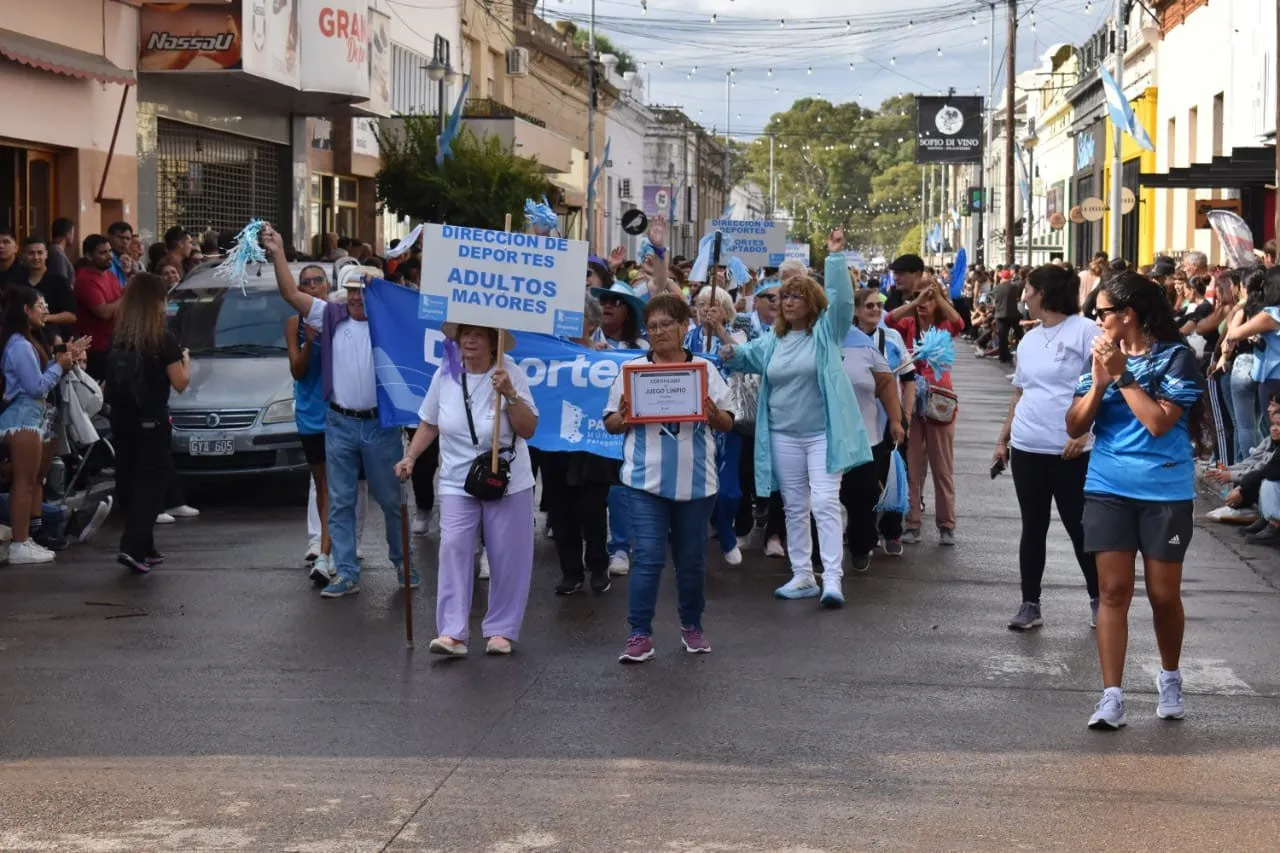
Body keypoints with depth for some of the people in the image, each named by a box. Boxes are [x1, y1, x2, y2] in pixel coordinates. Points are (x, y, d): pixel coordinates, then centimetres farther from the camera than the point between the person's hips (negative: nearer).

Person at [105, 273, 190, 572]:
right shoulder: (163, 338, -12)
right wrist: (185, 360, 11)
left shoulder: (117, 338, 2)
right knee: (151, 483, -1)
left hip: (122, 420, 5)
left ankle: (144, 547, 20)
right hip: (151, 421, -5)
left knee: (129, 481, 12)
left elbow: (110, 382, 5)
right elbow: (180, 383, -6)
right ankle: (132, 546, -15)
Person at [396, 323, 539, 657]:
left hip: (507, 482, -1)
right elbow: (429, 424, 12)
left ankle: (501, 630, 13)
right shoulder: (445, 375, 0)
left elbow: (528, 429, -12)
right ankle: (452, 632, -16)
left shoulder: (510, 374, -9)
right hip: (458, 482, 2)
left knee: (506, 557, 2)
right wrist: (410, 457, 0)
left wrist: (509, 394, -24)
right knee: (453, 548, -13)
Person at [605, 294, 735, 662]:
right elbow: (611, 424, 6)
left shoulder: (705, 369, 7)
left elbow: (727, 424, 7)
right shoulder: (632, 369, 5)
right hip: (646, 480, -1)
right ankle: (640, 635, -4)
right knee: (648, 558, -7)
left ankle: (692, 627, 26)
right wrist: (623, 417, -16)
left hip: (696, 480, 1)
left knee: (692, 559, 11)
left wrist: (714, 415, -14)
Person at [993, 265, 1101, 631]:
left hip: (1070, 451, -6)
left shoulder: (1085, 332, -7)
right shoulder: (1029, 340, 14)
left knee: (1078, 527, 3)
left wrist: (1082, 433, -18)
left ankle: (1097, 600, 18)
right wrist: (1003, 440, 18)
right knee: (1033, 527, 8)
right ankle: (1029, 605, 13)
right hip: (1027, 449, 6)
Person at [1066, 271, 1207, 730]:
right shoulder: (1102, 356, 4)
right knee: (1113, 590, -3)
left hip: (1166, 492, -3)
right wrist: (1099, 381, -12)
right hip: (1108, 490, 3)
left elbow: (1160, 421, -19)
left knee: (1164, 594, 7)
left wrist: (1121, 374, -17)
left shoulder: (1175, 357, -8)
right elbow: (1075, 427, 2)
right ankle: (1112, 697, -2)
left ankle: (1170, 679, 32)